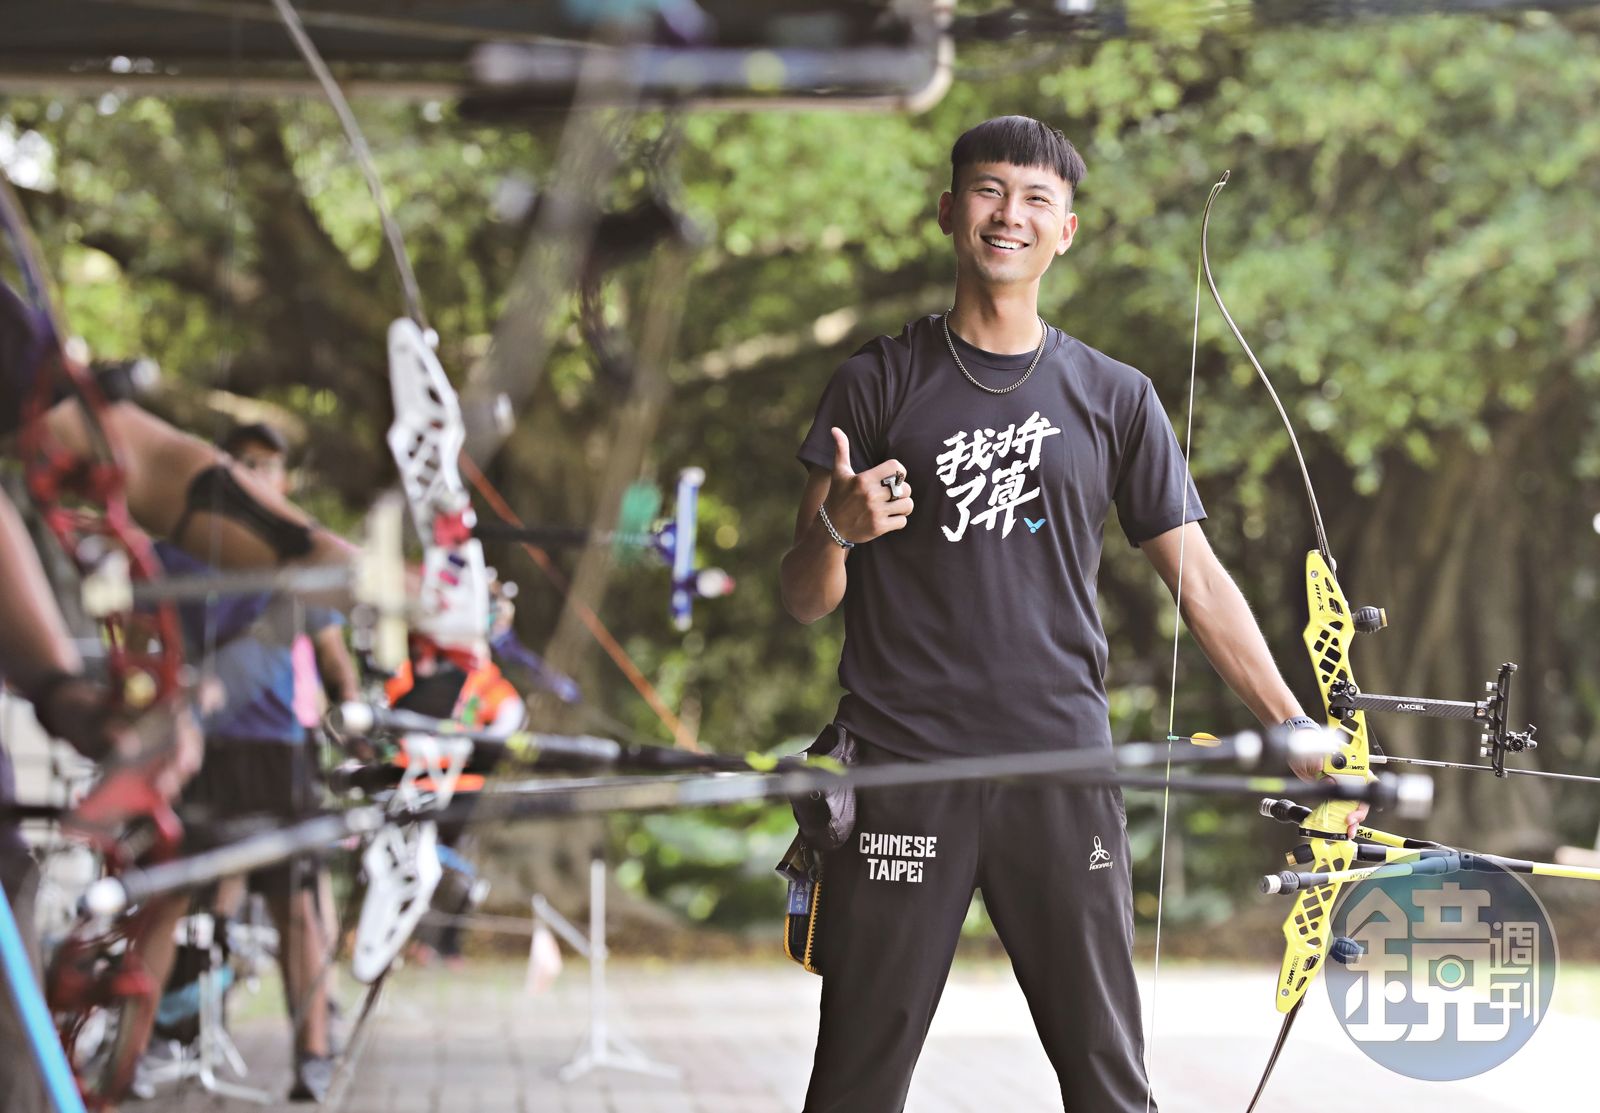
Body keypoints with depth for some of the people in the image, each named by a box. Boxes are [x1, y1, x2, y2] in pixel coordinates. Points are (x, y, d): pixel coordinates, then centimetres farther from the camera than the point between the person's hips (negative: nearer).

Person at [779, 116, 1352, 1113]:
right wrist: (839, 530, -18)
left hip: (1063, 770, 1)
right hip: (902, 768, -1)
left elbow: (1198, 580, 10)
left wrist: (1291, 727, 0)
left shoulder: (1115, 399, 10)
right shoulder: (880, 385, 6)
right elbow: (804, 601, 4)